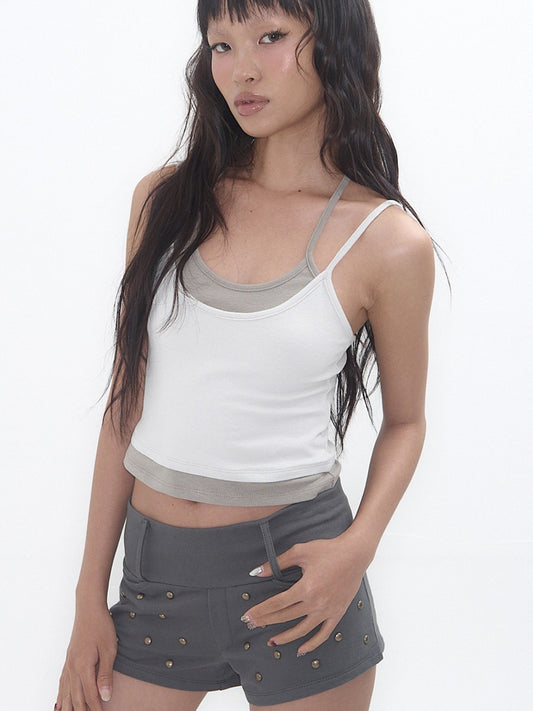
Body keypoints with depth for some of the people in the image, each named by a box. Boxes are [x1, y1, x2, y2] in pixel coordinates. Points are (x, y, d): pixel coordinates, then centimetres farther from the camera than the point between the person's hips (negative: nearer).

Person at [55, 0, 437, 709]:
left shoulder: (388, 241, -7)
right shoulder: (165, 199, 1)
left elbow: (404, 420, 6)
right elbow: (129, 400, 5)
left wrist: (358, 547, -13)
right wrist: (91, 594, 4)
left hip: (292, 573, -2)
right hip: (154, 572, 3)